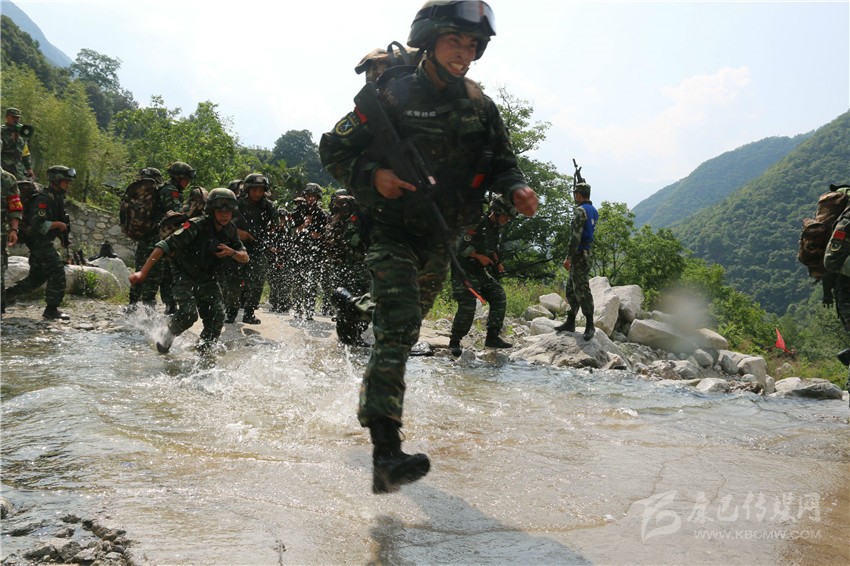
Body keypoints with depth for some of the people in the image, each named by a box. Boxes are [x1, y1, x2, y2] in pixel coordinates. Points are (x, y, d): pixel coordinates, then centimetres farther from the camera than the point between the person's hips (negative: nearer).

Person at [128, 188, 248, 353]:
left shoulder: (230, 231, -6)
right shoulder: (197, 226, -25)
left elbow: (245, 258, 1)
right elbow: (166, 245, -28)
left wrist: (232, 252, -23)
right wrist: (143, 272, -34)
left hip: (207, 279, 5)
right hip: (185, 276, -5)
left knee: (217, 317, -7)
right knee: (188, 313, -24)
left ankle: (203, 349, 17)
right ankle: (170, 333, 8)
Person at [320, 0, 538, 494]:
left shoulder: (481, 107, 4)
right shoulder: (393, 95, -9)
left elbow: (501, 162, 10)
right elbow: (335, 149, -5)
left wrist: (516, 188, -13)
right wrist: (372, 176, -24)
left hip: (441, 240, 6)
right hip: (393, 233, -6)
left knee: (403, 331, 21)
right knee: (398, 329, -23)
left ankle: (373, 404, 48)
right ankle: (386, 457, -31)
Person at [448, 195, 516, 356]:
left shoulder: (494, 229, 14)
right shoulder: (478, 223, -13)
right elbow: (461, 246, -19)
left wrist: (497, 263, 11)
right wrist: (479, 256, -20)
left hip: (480, 271, 9)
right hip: (464, 271, -9)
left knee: (499, 298, -3)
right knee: (468, 306, -16)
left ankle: (492, 337, 0)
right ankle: (454, 342, -2)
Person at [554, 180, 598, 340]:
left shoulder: (580, 211, -16)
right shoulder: (593, 211, 13)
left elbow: (575, 236, -21)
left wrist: (568, 257, -20)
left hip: (579, 255, -10)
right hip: (586, 253, 10)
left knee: (582, 289, -9)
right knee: (571, 289, 14)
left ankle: (590, 325, -6)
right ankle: (570, 322, 19)